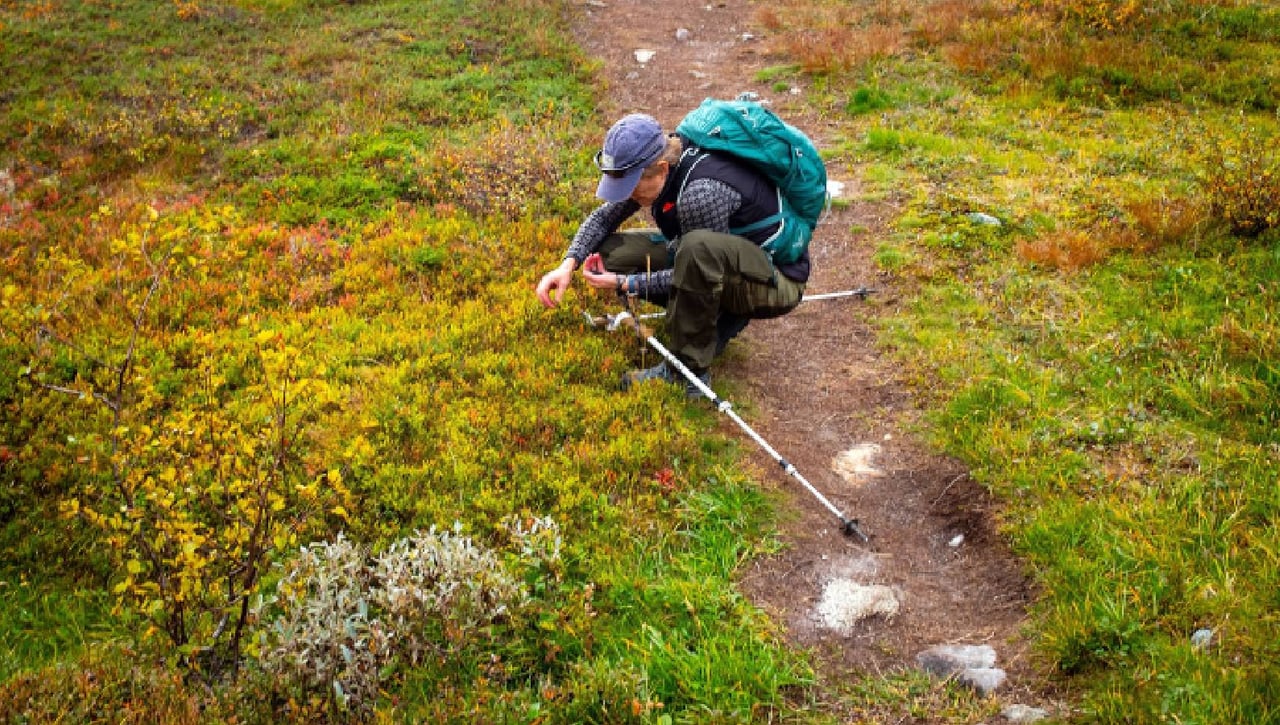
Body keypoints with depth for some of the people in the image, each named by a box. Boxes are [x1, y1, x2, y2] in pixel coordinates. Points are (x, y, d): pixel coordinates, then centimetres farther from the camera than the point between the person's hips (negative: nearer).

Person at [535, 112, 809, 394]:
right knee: (608, 252, -2)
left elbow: (696, 274, -23)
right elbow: (603, 217, 4)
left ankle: (686, 373, -23)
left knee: (699, 248, -41)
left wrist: (625, 284, -19)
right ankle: (721, 315, 4)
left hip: (777, 279, -9)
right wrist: (568, 264, -11)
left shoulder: (702, 192, -33)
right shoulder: (652, 168, -8)